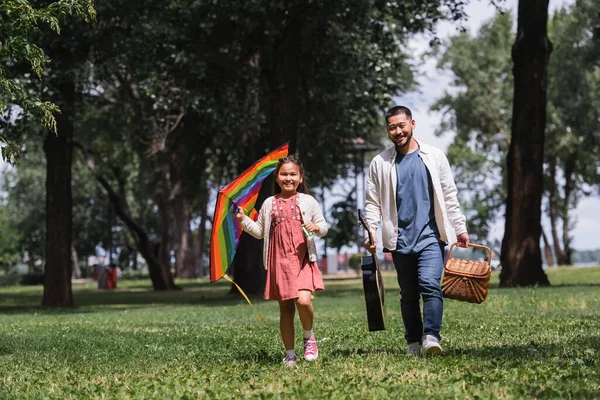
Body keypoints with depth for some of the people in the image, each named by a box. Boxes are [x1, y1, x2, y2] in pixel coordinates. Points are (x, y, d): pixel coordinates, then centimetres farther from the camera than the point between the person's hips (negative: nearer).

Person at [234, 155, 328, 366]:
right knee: (285, 308, 5)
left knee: (303, 300, -22)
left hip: (302, 260, -2)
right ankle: (290, 353, 13)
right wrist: (243, 219, 3)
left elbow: (323, 226, 10)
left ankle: (309, 337, 5)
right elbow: (259, 231, 17)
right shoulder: (269, 204, 11)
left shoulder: (308, 201, 6)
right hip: (279, 261, 2)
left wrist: (317, 227, -12)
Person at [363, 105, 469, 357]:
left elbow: (449, 196, 10)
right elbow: (373, 203, 7)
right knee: (408, 294, 7)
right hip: (400, 240, 2)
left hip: (430, 235, -2)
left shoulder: (434, 157, 6)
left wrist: (460, 229, 8)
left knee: (430, 285, -18)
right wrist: (369, 234, -5)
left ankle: (431, 337, -23)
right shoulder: (380, 163, 6)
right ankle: (413, 342, 13)